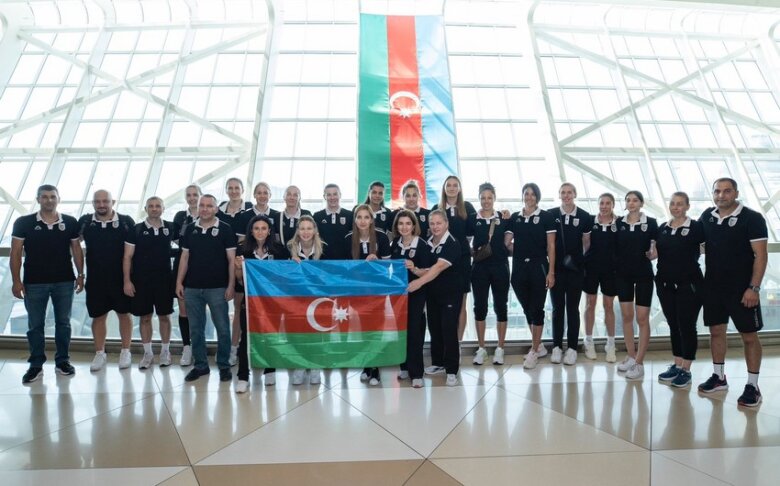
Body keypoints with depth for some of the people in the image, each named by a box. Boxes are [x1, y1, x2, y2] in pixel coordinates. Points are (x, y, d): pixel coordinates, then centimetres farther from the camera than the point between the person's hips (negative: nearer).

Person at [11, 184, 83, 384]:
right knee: (35, 325, 8)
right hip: (34, 283, -1)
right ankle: (36, 365, 18)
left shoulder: (70, 222, 1)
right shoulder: (23, 223, -2)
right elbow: (16, 253, -2)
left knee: (63, 322, 10)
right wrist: (16, 280, -6)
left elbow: (76, 250, 7)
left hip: (64, 281, 1)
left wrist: (80, 275, 2)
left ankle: (62, 361, 22)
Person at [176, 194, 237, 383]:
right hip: (192, 288, 4)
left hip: (218, 288, -3)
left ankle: (224, 365, 15)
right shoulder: (190, 230, 9)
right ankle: (200, 365, 23)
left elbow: (231, 259, -4)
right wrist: (179, 282, 5)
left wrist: (231, 285, -9)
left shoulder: (225, 230, -2)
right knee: (196, 329, 10)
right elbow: (184, 258, 12)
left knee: (222, 328, 2)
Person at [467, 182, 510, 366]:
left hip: (500, 267, 0)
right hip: (479, 268, 0)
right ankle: (481, 349, 17)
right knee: (480, 307, 5)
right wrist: (472, 251, -4)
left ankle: (500, 349, 18)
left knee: (500, 306, 6)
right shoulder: (472, 219, 3)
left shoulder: (503, 218, 3)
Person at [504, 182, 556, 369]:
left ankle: (534, 351, 11)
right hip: (519, 268, 4)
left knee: (536, 308, 0)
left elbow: (551, 246, -4)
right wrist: (519, 254, -1)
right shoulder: (514, 217, 10)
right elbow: (506, 242, 10)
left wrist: (551, 271, -8)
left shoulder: (546, 217, -1)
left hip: (539, 267, -4)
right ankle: (538, 346, 29)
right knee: (527, 309, 12)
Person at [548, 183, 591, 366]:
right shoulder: (551, 214, 0)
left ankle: (572, 348, 14)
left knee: (573, 308, 6)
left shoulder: (584, 216, 0)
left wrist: (584, 260, 1)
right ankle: (557, 347, 16)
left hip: (576, 269, 0)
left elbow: (587, 242, 9)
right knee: (557, 308, 7)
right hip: (556, 268, 0)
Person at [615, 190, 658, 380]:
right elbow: (614, 247, 9)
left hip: (644, 274, -3)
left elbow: (657, 246, 0)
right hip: (623, 274, 3)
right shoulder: (619, 222, 4)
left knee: (642, 318, 0)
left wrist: (653, 253, -20)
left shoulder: (651, 222, -3)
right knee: (626, 316, 9)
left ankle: (639, 362, 6)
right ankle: (631, 356, 21)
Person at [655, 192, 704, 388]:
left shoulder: (696, 227, -6)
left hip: (689, 285, -5)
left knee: (687, 326, 3)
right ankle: (676, 365, 25)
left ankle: (686, 370, 15)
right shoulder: (662, 228, 8)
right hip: (665, 285, 5)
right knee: (673, 326, 13)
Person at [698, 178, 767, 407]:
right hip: (713, 286, 5)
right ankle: (718, 377, 26)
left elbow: (760, 255, -12)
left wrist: (754, 288, -17)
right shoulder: (707, 216, 3)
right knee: (716, 331, 13)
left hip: (742, 288, -4)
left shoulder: (752, 218, -9)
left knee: (749, 336, 3)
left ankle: (753, 386, 14)